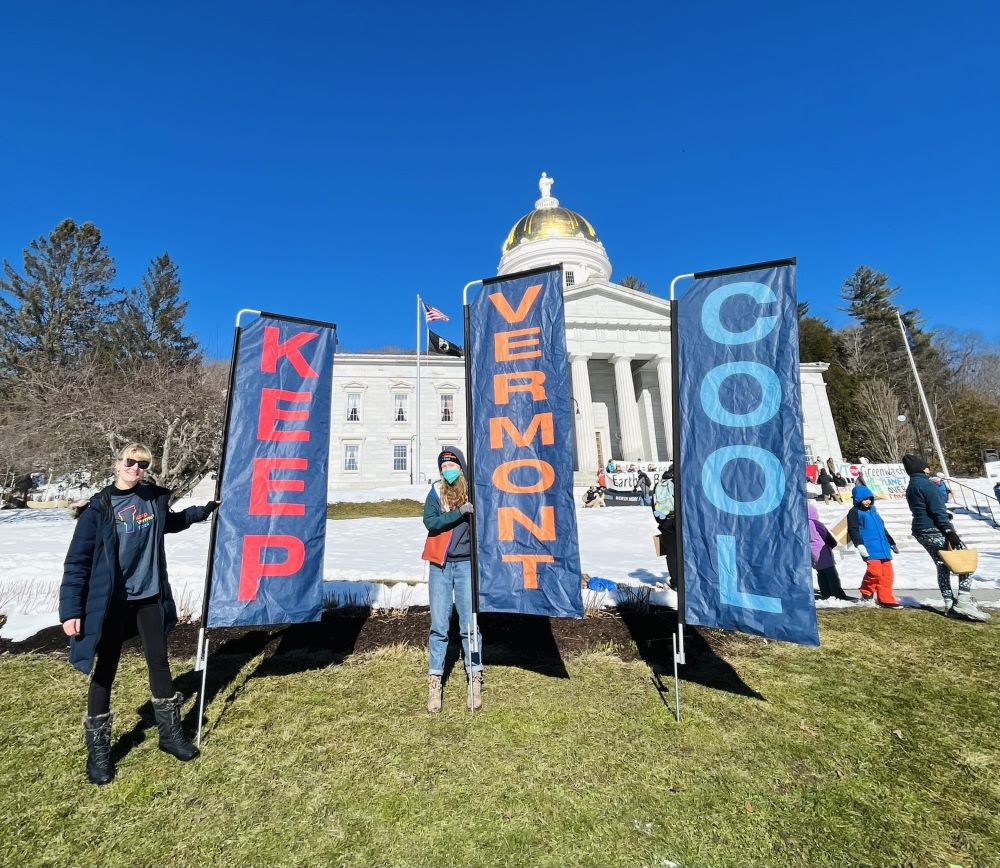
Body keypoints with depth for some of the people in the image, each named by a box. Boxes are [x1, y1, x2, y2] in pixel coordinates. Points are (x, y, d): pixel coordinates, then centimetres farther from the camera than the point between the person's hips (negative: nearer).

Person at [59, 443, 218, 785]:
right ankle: (98, 748, 28)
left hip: (149, 596, 4)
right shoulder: (99, 507, -13)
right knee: (104, 671, 8)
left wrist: (202, 511, 17)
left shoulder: (156, 498, -1)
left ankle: (170, 732, 29)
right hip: (111, 602, -4)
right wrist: (71, 610, -13)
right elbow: (77, 561, -10)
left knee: (159, 661, 13)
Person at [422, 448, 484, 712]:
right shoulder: (436, 493, 3)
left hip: (466, 563, 0)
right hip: (440, 564, 1)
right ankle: (434, 680, 18)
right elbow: (429, 522, -12)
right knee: (439, 626, 5)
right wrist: (459, 513, -20)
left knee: (469, 624, 4)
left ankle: (475, 678, 19)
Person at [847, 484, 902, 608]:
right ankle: (866, 593, 4)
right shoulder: (855, 512, -2)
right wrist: (859, 545, -20)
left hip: (883, 547, 8)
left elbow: (883, 529, 32)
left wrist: (892, 543, 34)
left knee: (887, 573, 4)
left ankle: (886, 599, 11)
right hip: (869, 548, -8)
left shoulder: (873, 510, 22)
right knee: (874, 570, -18)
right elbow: (853, 530, -10)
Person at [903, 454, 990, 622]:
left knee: (942, 566, 13)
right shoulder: (926, 484, -13)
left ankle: (950, 604, 14)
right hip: (935, 530, -9)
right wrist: (950, 531, -19)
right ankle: (964, 601, -5)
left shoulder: (910, 487, 15)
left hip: (920, 531, 9)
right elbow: (938, 509, -18)